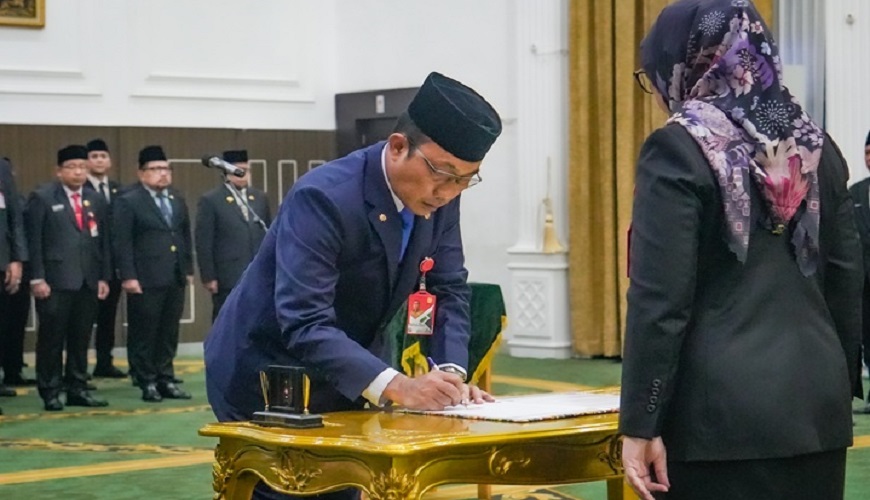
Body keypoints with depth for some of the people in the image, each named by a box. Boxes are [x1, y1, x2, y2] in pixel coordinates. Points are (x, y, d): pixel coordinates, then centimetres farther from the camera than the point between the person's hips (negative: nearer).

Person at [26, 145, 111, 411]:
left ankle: (77, 389, 15)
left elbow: (103, 242, 14)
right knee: (52, 339, 0)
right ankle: (50, 392, 6)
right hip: (55, 281, -5)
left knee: (81, 339, 7)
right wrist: (37, 278, -11)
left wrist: (104, 277, 7)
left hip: (88, 281, 5)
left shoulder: (96, 201, 14)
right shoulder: (42, 198, -1)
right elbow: (33, 241, -5)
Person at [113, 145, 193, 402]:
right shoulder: (128, 201, -5)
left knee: (169, 333, 9)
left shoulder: (177, 199, 15)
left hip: (175, 278, 6)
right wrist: (128, 276, -15)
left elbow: (186, 235, 19)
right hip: (145, 280, -6)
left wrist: (188, 269, 14)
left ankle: (165, 379, 17)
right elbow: (121, 242, -10)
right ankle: (147, 382, 7)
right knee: (143, 333, 0)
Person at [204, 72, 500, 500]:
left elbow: (448, 290, 0)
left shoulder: (439, 195, -9)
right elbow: (305, 324, -38)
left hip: (345, 377, 7)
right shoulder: (323, 198, -31)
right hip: (266, 379, -7)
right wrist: (395, 387, -47)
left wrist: (451, 371, -18)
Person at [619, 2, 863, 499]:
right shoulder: (817, 147, 9)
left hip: (722, 407, -6)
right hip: (817, 398, 6)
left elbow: (660, 300, -13)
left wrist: (640, 424, -10)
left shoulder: (678, 150, -9)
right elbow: (847, 282, 12)